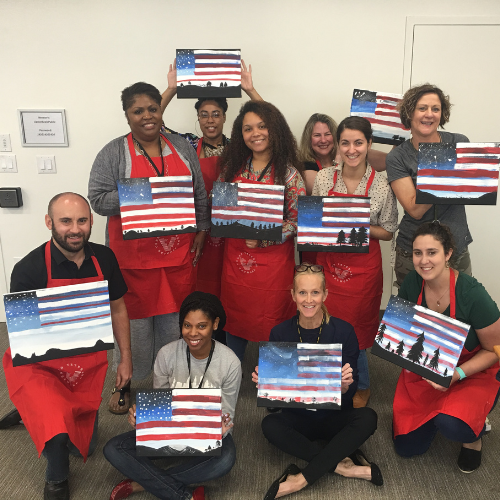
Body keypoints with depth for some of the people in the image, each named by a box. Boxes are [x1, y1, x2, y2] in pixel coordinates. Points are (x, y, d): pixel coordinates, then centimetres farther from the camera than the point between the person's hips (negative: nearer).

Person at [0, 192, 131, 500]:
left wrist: (126, 359, 6)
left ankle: (37, 411, 45)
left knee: (84, 446, 17)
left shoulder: (104, 259, -7)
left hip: (88, 367, 5)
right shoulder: (29, 269, -21)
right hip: (38, 365, -4)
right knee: (58, 434, -28)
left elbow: (118, 309, 5)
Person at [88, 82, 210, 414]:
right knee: (134, 320, 4)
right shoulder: (114, 153, -2)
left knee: (174, 318, 12)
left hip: (179, 254, 3)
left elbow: (200, 194, 13)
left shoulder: (182, 148, 10)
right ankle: (125, 382, 25)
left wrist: (201, 230, 5)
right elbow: (98, 199, -9)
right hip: (134, 256, -3)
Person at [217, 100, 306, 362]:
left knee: (270, 320, 8)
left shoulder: (288, 172, -8)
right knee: (235, 319, 16)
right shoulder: (233, 166, 5)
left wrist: (263, 237, -19)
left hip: (272, 259, -4)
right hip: (235, 257, 4)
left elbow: (298, 219, -10)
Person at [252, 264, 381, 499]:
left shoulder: (343, 331, -11)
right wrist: (263, 381, -23)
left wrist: (344, 386, -31)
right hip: (297, 418, 1)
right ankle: (343, 465, -20)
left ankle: (301, 480, -24)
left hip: (334, 418, -1)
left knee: (367, 418, -30)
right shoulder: (280, 334, -7)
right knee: (270, 425, -28)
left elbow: (351, 392, -8)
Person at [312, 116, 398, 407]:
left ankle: (362, 387, 34)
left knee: (353, 329, 8)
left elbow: (388, 232, -1)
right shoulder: (324, 178, 0)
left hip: (362, 266, -2)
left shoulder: (381, 185, -7)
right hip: (329, 261, 3)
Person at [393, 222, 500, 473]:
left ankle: (474, 433, 4)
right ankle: (437, 412, 31)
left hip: (473, 373, -4)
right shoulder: (412, 283, -13)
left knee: (451, 425, -34)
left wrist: (457, 374, -27)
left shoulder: (472, 294, -26)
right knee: (407, 447, 2)